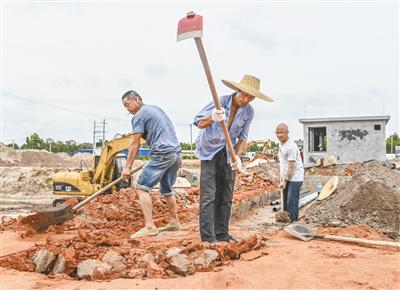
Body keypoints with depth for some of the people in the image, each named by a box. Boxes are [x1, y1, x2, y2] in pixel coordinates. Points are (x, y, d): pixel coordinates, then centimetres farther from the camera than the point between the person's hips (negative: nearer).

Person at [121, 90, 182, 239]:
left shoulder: (139, 116, -3)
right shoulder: (156, 108, 23)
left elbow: (135, 144, -6)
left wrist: (127, 167, -3)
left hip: (163, 154, -9)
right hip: (176, 153, 9)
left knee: (142, 187, -8)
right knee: (167, 189, 21)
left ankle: (149, 227, -14)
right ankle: (174, 222, 29)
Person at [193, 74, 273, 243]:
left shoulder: (248, 112, -5)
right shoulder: (221, 101, -19)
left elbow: (242, 138, 1)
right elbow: (198, 122, -20)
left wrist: (237, 156, -15)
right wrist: (212, 118, -41)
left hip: (228, 153, 5)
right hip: (210, 149, -5)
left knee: (226, 196, 7)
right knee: (208, 195, -9)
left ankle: (222, 234, 17)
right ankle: (208, 238, -6)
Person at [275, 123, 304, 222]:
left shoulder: (291, 146, -19)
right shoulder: (281, 144, 10)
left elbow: (291, 166, -19)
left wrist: (285, 181, -14)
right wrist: (282, 179, 13)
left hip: (294, 178, -9)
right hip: (286, 178, 9)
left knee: (292, 202, -9)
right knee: (286, 201, 14)